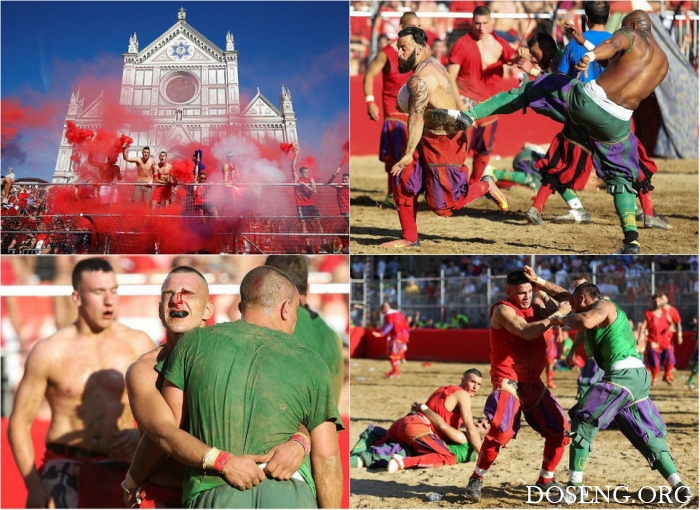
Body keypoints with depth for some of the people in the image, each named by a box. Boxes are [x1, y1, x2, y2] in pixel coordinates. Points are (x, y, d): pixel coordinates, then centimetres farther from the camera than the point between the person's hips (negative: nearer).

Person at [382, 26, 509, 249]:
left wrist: (408, 154, -34)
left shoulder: (419, 79, -20)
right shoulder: (434, 68, 13)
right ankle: (409, 238, 14)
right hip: (431, 143, 10)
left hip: (442, 145, -10)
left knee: (442, 205, -4)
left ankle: (486, 187, 13)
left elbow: (417, 118, -29)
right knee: (404, 185, 6)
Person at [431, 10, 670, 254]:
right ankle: (631, 238, 4)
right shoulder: (664, 63, 22)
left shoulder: (632, 36, 6)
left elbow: (614, 43, -19)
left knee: (526, 91, 16)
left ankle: (469, 114, 5)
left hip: (586, 100, -4)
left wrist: (591, 55, -44)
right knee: (621, 177, 20)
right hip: (616, 122, 4)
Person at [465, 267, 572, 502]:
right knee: (501, 430, -25)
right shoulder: (503, 310, -12)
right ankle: (476, 479, -11)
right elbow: (527, 331, -27)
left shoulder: (536, 305, 9)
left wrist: (540, 282, 0)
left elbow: (565, 299, 12)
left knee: (559, 430, 7)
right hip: (508, 381, -7)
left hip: (534, 382, 8)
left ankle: (546, 480, 21)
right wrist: (556, 315, -22)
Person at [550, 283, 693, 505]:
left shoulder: (603, 305, 0)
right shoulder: (608, 311, 28)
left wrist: (562, 319, -5)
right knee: (648, 436, 9)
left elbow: (585, 321, -24)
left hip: (622, 374, -9)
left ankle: (575, 484, -2)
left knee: (583, 422, 0)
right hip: (639, 378, 9)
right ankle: (678, 486, -2)